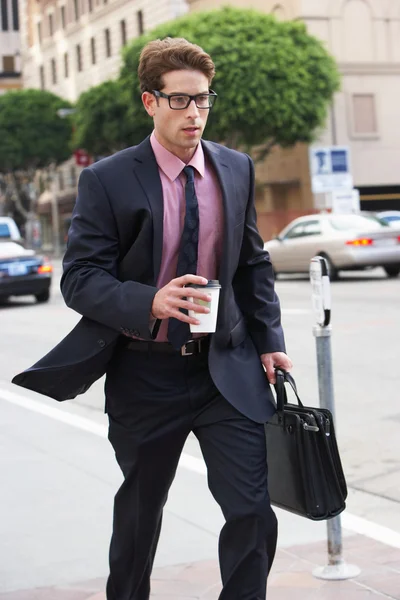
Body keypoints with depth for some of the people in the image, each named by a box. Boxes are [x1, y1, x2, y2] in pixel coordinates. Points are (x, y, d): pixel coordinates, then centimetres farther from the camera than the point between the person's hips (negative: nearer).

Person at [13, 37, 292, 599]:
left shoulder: (237, 169, 5)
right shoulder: (107, 180, -8)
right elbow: (80, 279, -12)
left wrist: (269, 338, 5)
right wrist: (150, 302, -28)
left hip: (228, 366, 2)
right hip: (146, 373, -2)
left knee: (254, 511, -7)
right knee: (140, 511, 16)